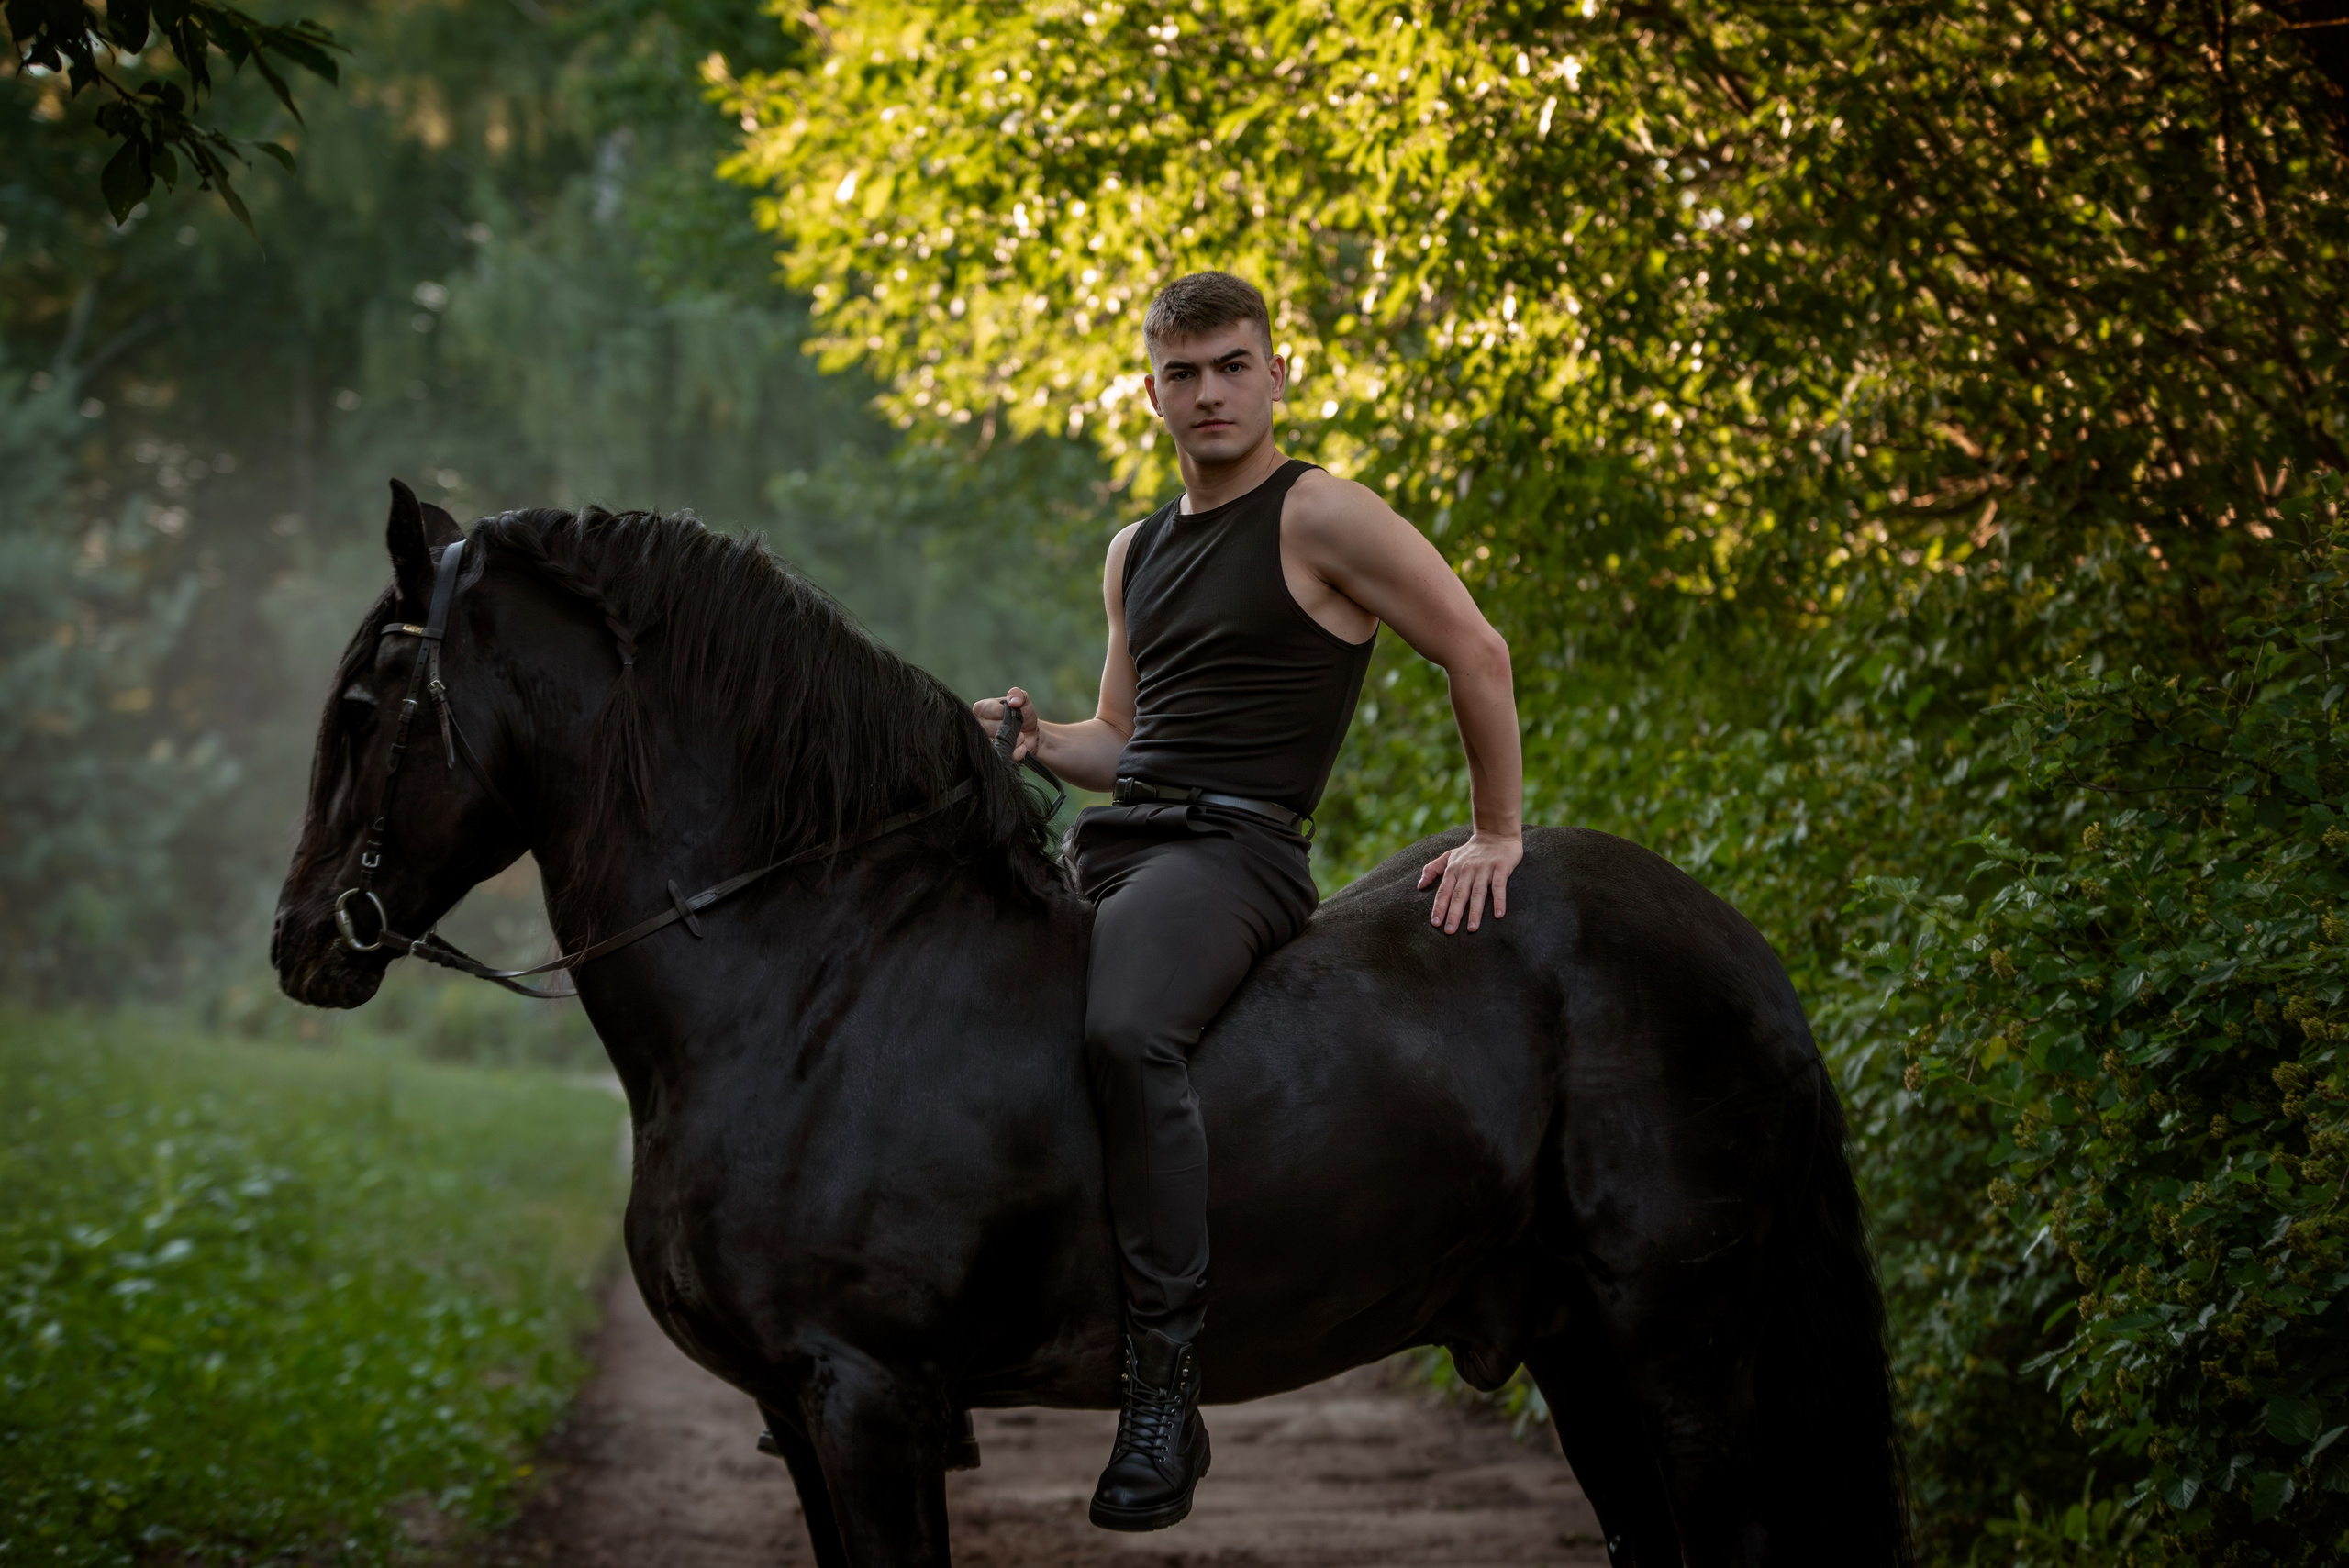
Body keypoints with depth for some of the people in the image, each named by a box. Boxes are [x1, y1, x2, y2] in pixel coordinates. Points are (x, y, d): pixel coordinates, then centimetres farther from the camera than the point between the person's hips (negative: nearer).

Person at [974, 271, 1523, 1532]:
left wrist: (1496, 838, -4)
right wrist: (1033, 741, 6)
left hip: (1233, 848, -8)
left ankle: (1165, 1379, -34)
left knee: (1123, 1032, -37)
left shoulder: (1322, 519, -2)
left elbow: (1476, 654, -3)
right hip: (1109, 845, 9)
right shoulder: (1136, 554, 21)